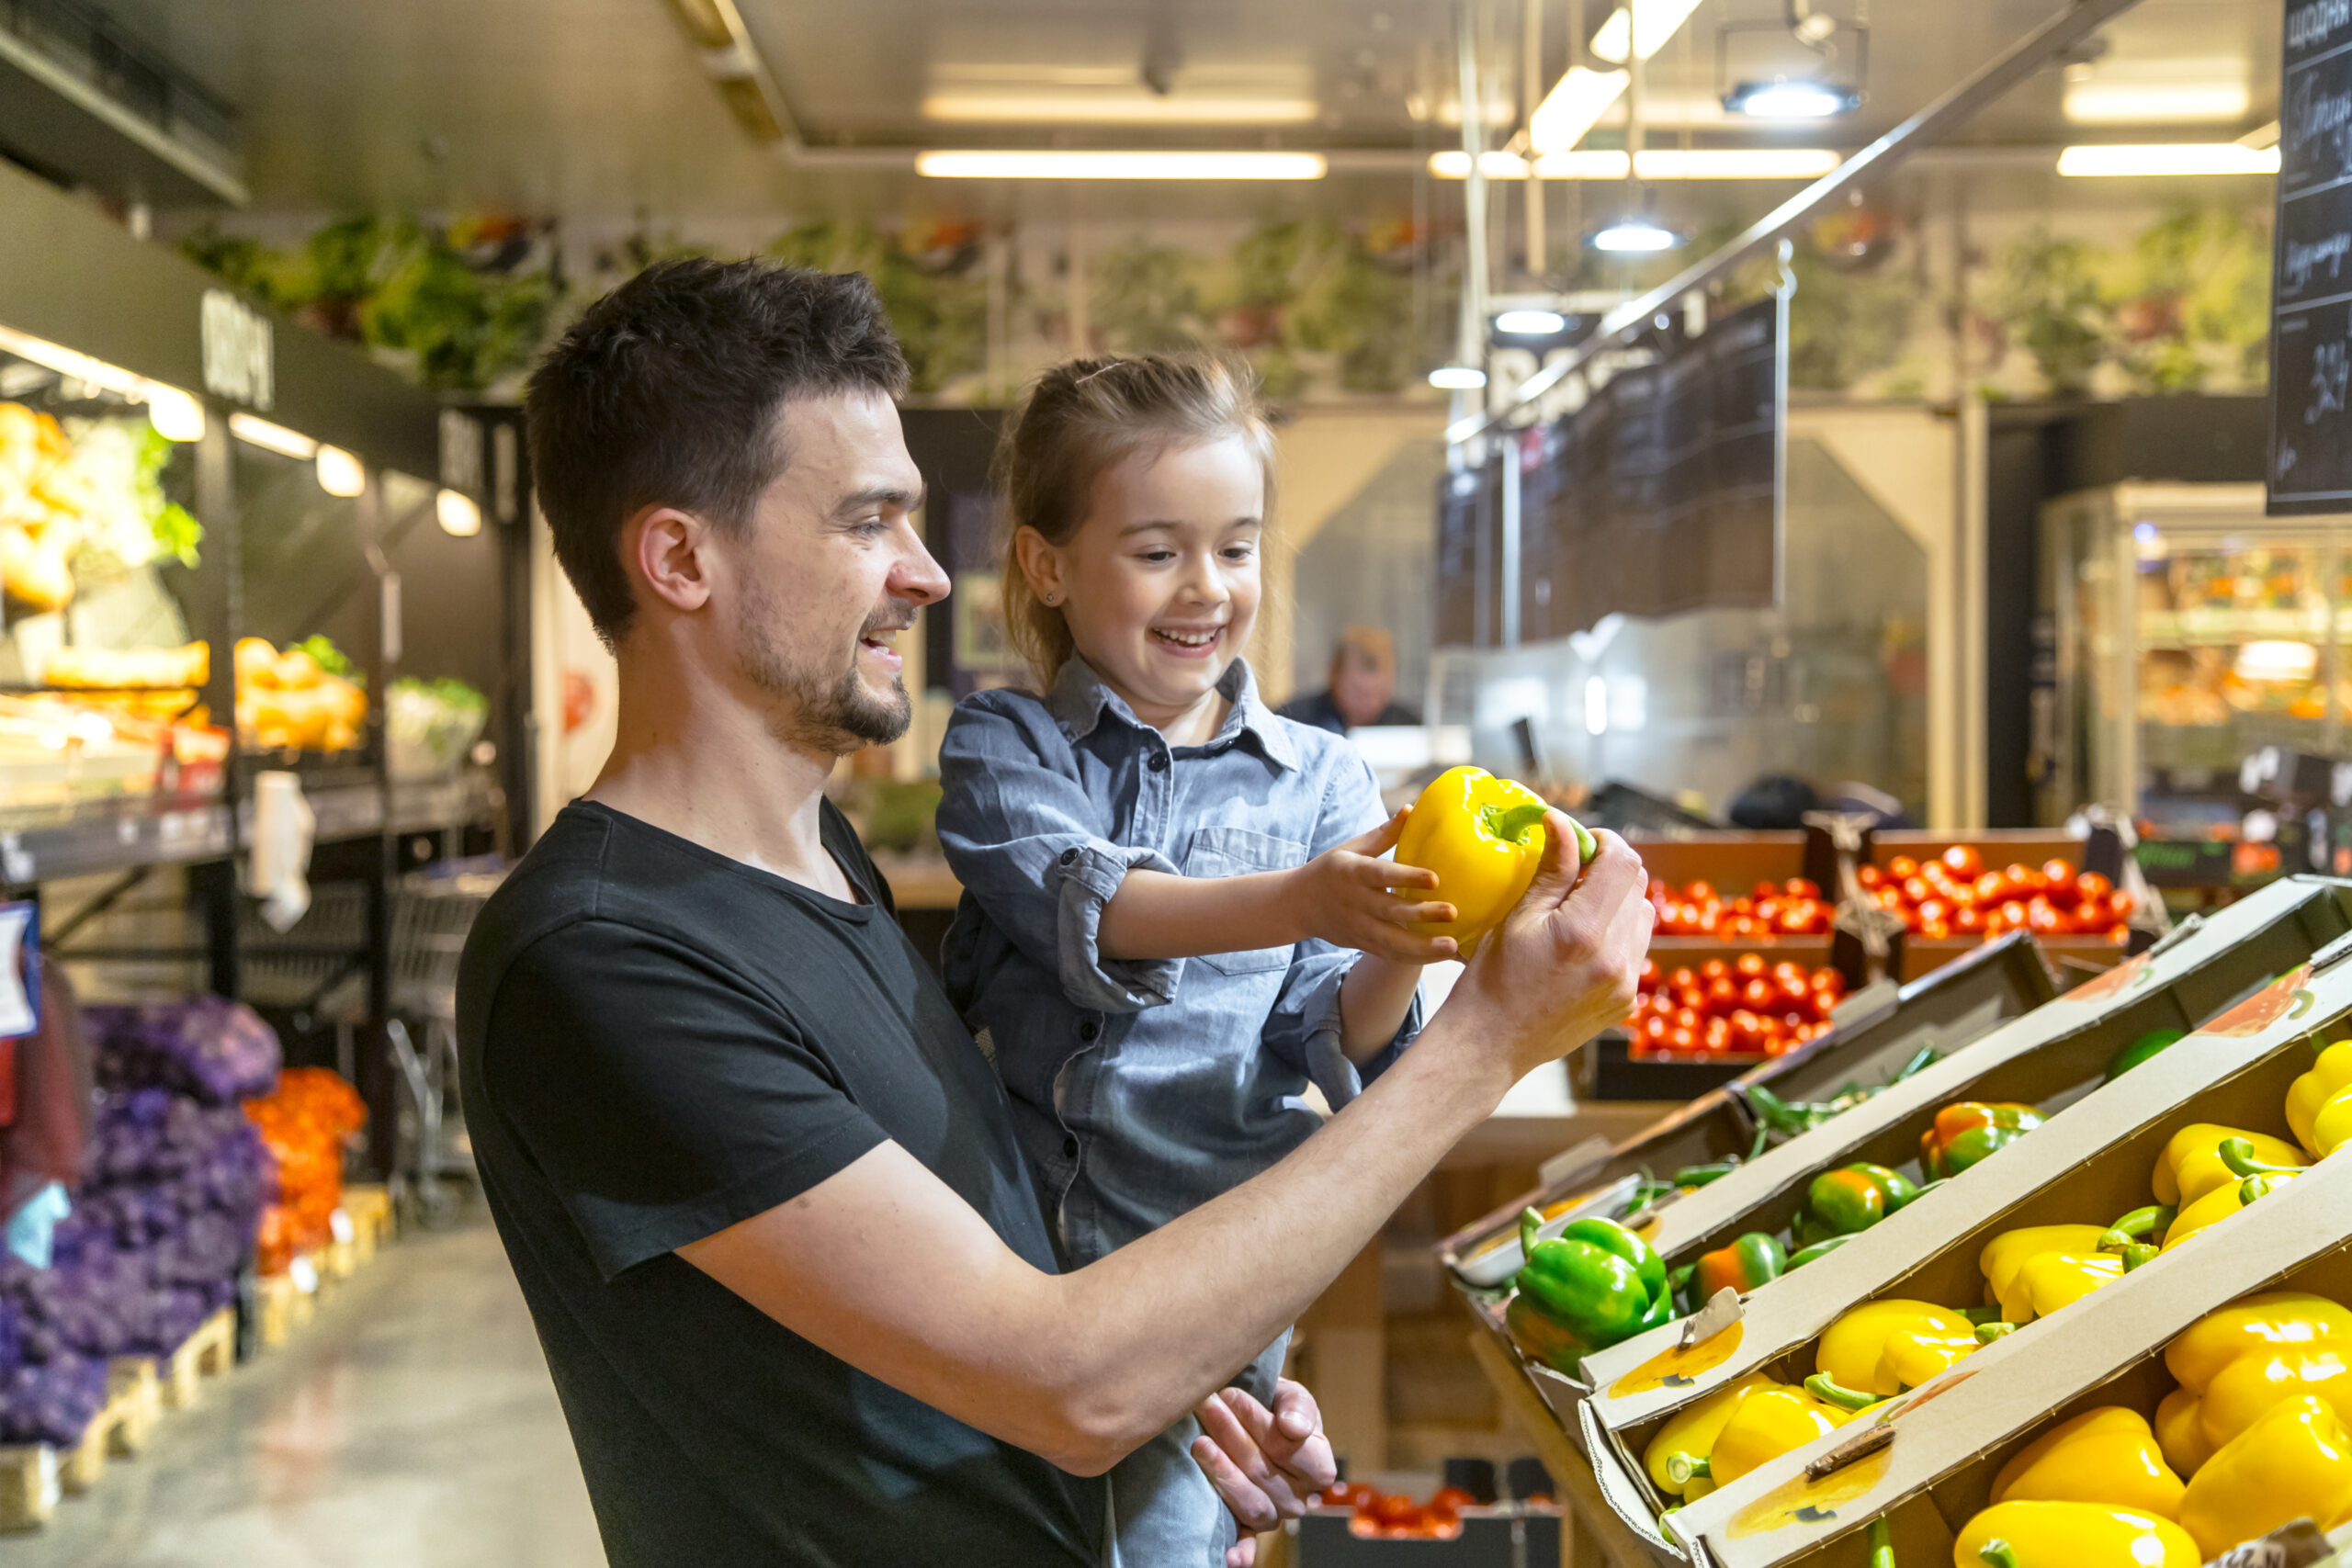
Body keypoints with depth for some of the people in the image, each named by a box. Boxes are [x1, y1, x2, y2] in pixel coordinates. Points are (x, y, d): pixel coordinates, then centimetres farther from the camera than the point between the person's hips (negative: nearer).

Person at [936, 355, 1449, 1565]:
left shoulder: (1320, 780, 2)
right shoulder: (1004, 745, 0)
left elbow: (1329, 1044, -3)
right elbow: (1078, 903, -20)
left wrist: (1394, 958, -25)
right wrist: (1300, 901, -36)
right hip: (1008, 1252, 0)